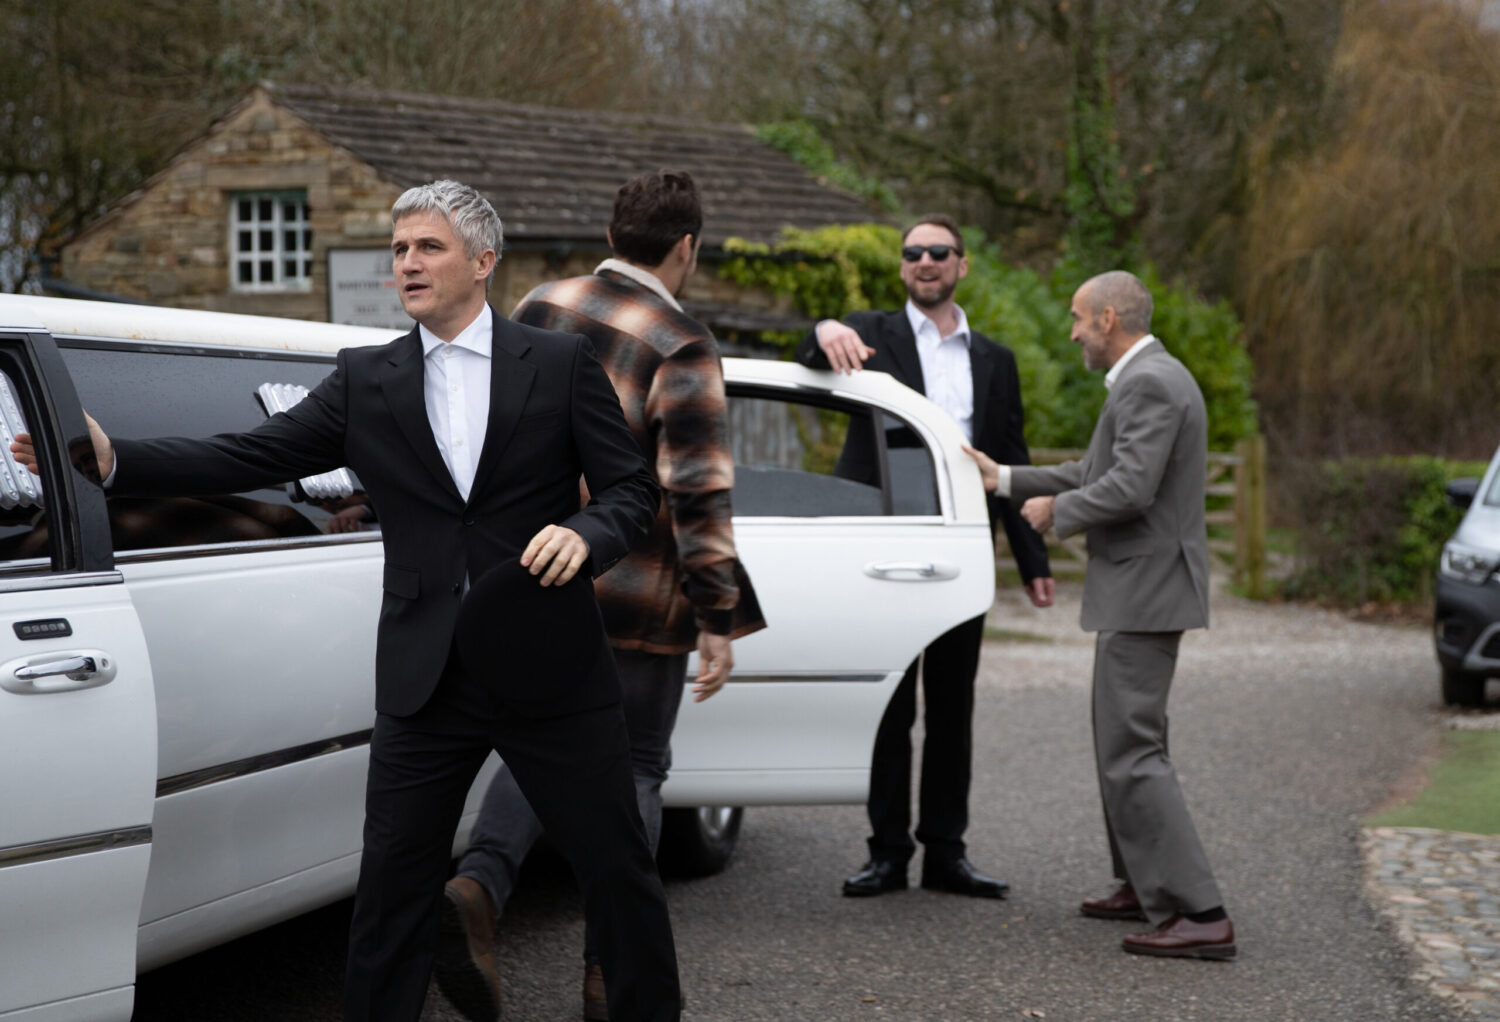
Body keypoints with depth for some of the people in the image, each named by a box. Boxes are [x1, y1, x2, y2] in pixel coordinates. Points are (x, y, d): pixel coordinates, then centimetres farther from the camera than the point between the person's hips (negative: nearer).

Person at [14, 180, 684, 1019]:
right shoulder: (366, 381, 8)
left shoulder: (562, 365, 2)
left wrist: (587, 534, -22)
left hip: (550, 669, -2)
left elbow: (634, 487, 1)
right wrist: (113, 460, -11)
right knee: (392, 891, 4)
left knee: (620, 871, 7)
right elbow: (250, 458, 1)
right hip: (426, 682, 2)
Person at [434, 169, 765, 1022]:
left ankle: (479, 884, -8)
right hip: (634, 598, -5)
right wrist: (722, 620, -15)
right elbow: (699, 495, -18)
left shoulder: (538, 310, 5)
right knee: (633, 766, 9)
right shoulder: (682, 350, -14)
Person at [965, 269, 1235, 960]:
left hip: (1143, 593, -11)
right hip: (1141, 592, 11)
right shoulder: (1151, 380, 17)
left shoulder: (1150, 384, -17)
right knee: (1126, 741, 21)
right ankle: (1146, 886, 32)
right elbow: (1099, 473, 22)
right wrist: (1005, 479, 20)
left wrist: (1057, 509, -10)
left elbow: (1129, 488, -26)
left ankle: (1201, 916, -15)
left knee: (1131, 753, -12)